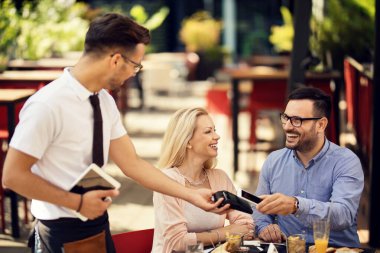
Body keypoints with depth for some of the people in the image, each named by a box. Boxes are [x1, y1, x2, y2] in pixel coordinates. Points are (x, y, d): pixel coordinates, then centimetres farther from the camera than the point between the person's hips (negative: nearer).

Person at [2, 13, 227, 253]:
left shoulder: (105, 102, 2)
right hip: (63, 232, -8)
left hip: (98, 225, 8)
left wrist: (192, 194, 1)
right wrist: (78, 202, -21)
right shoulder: (48, 105, -22)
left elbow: (132, 164, 5)